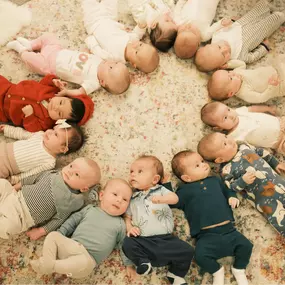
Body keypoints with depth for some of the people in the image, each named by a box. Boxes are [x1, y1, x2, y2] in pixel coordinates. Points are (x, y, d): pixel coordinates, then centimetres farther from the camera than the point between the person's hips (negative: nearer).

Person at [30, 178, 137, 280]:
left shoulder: (120, 224, 5)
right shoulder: (90, 209, 12)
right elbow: (72, 221, 17)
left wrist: (129, 265, 3)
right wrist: (58, 235, 9)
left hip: (88, 257, -4)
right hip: (70, 246, 4)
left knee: (83, 263, -37)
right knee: (53, 235, -10)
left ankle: (51, 266, -24)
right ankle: (47, 260, -20)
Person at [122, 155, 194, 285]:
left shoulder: (160, 190, 6)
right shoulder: (132, 198, 12)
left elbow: (175, 198, -12)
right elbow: (127, 217, 13)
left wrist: (162, 198, -32)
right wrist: (129, 228, -8)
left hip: (166, 238, 0)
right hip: (143, 240, 1)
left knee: (187, 250, -14)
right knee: (128, 244, -26)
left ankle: (176, 274, 7)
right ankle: (143, 261, -7)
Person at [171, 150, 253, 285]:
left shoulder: (215, 180, 17)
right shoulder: (185, 190, 5)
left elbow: (228, 191, 30)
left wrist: (232, 197, 9)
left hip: (228, 229, 4)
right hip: (207, 235, -3)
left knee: (246, 245, -15)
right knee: (200, 255, -27)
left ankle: (239, 269, 17)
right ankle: (217, 271, 8)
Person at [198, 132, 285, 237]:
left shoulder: (245, 147, 7)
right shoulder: (227, 170, -10)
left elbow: (262, 152, 21)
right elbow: (230, 188, -10)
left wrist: (276, 163, 22)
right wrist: (243, 181, -25)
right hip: (264, 198, -5)